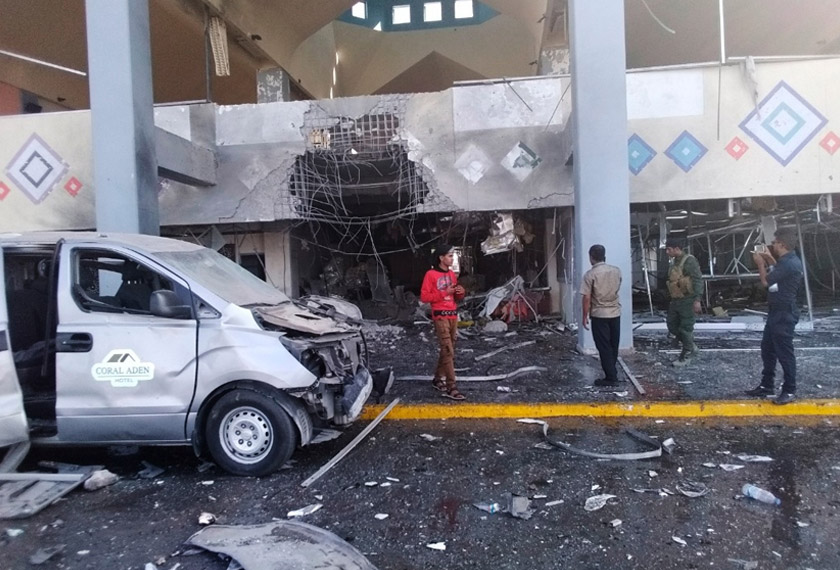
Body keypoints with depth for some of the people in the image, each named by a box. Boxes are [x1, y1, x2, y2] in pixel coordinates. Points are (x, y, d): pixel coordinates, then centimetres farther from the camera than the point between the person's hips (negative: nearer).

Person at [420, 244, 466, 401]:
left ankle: (438, 379, 27)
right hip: (440, 316, -7)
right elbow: (424, 297, -11)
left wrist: (460, 292, -3)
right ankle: (450, 388, -12)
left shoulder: (452, 274, 14)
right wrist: (444, 293, -16)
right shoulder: (431, 274, -7)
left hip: (453, 315, 7)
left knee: (447, 350, 12)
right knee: (448, 351, -12)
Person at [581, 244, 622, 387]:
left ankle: (611, 378, 3)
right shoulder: (616, 271, 1)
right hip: (615, 313, 5)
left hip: (599, 315, -5)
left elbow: (587, 298, -14)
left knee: (604, 347, 2)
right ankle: (612, 373, 26)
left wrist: (585, 316, -5)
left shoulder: (590, 274, -14)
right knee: (613, 346, 15)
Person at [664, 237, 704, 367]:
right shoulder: (675, 261, 12)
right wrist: (671, 296, 22)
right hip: (676, 300, 9)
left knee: (685, 328, -1)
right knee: (672, 326, 12)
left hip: (687, 300, -9)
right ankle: (691, 347, 27)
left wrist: (697, 299, -24)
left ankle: (686, 355, 11)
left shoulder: (689, 260, -15)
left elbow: (698, 280, -19)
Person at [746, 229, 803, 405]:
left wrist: (760, 263, -3)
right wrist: (771, 261, 18)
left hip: (784, 314, -11)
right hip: (777, 312, 11)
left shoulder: (789, 263, -23)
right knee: (767, 349, 16)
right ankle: (766, 385, 26)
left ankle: (789, 391, 10)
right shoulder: (788, 261, 10)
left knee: (784, 352, -2)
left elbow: (765, 281, -17)